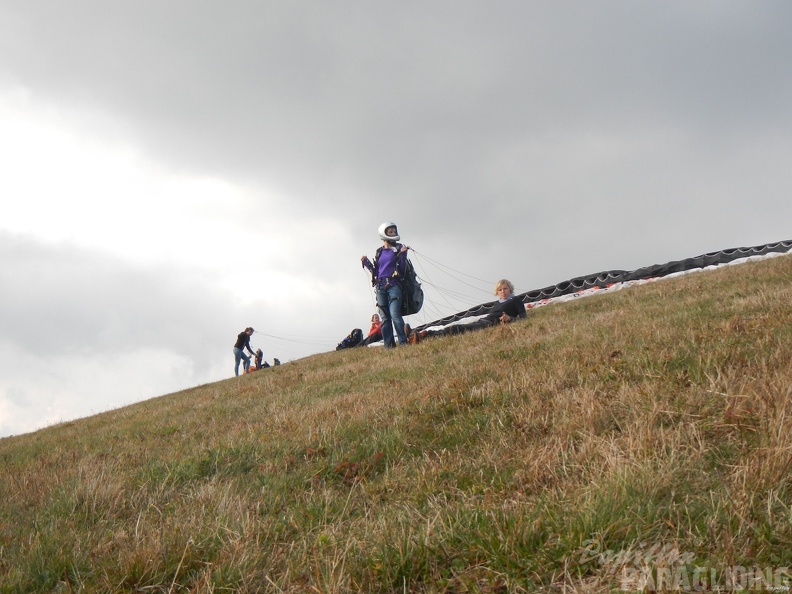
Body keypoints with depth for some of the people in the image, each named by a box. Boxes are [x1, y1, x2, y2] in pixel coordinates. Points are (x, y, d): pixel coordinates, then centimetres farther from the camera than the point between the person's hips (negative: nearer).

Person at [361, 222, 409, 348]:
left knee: (395, 315, -17)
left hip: (393, 285, -4)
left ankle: (403, 342, -12)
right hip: (380, 287, 4)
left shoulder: (399, 248, 4)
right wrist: (366, 262, 7)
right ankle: (389, 345, 6)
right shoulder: (379, 252, 16)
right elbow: (375, 271, 17)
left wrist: (403, 255, -16)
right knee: (384, 317, 3)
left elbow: (403, 269, -4)